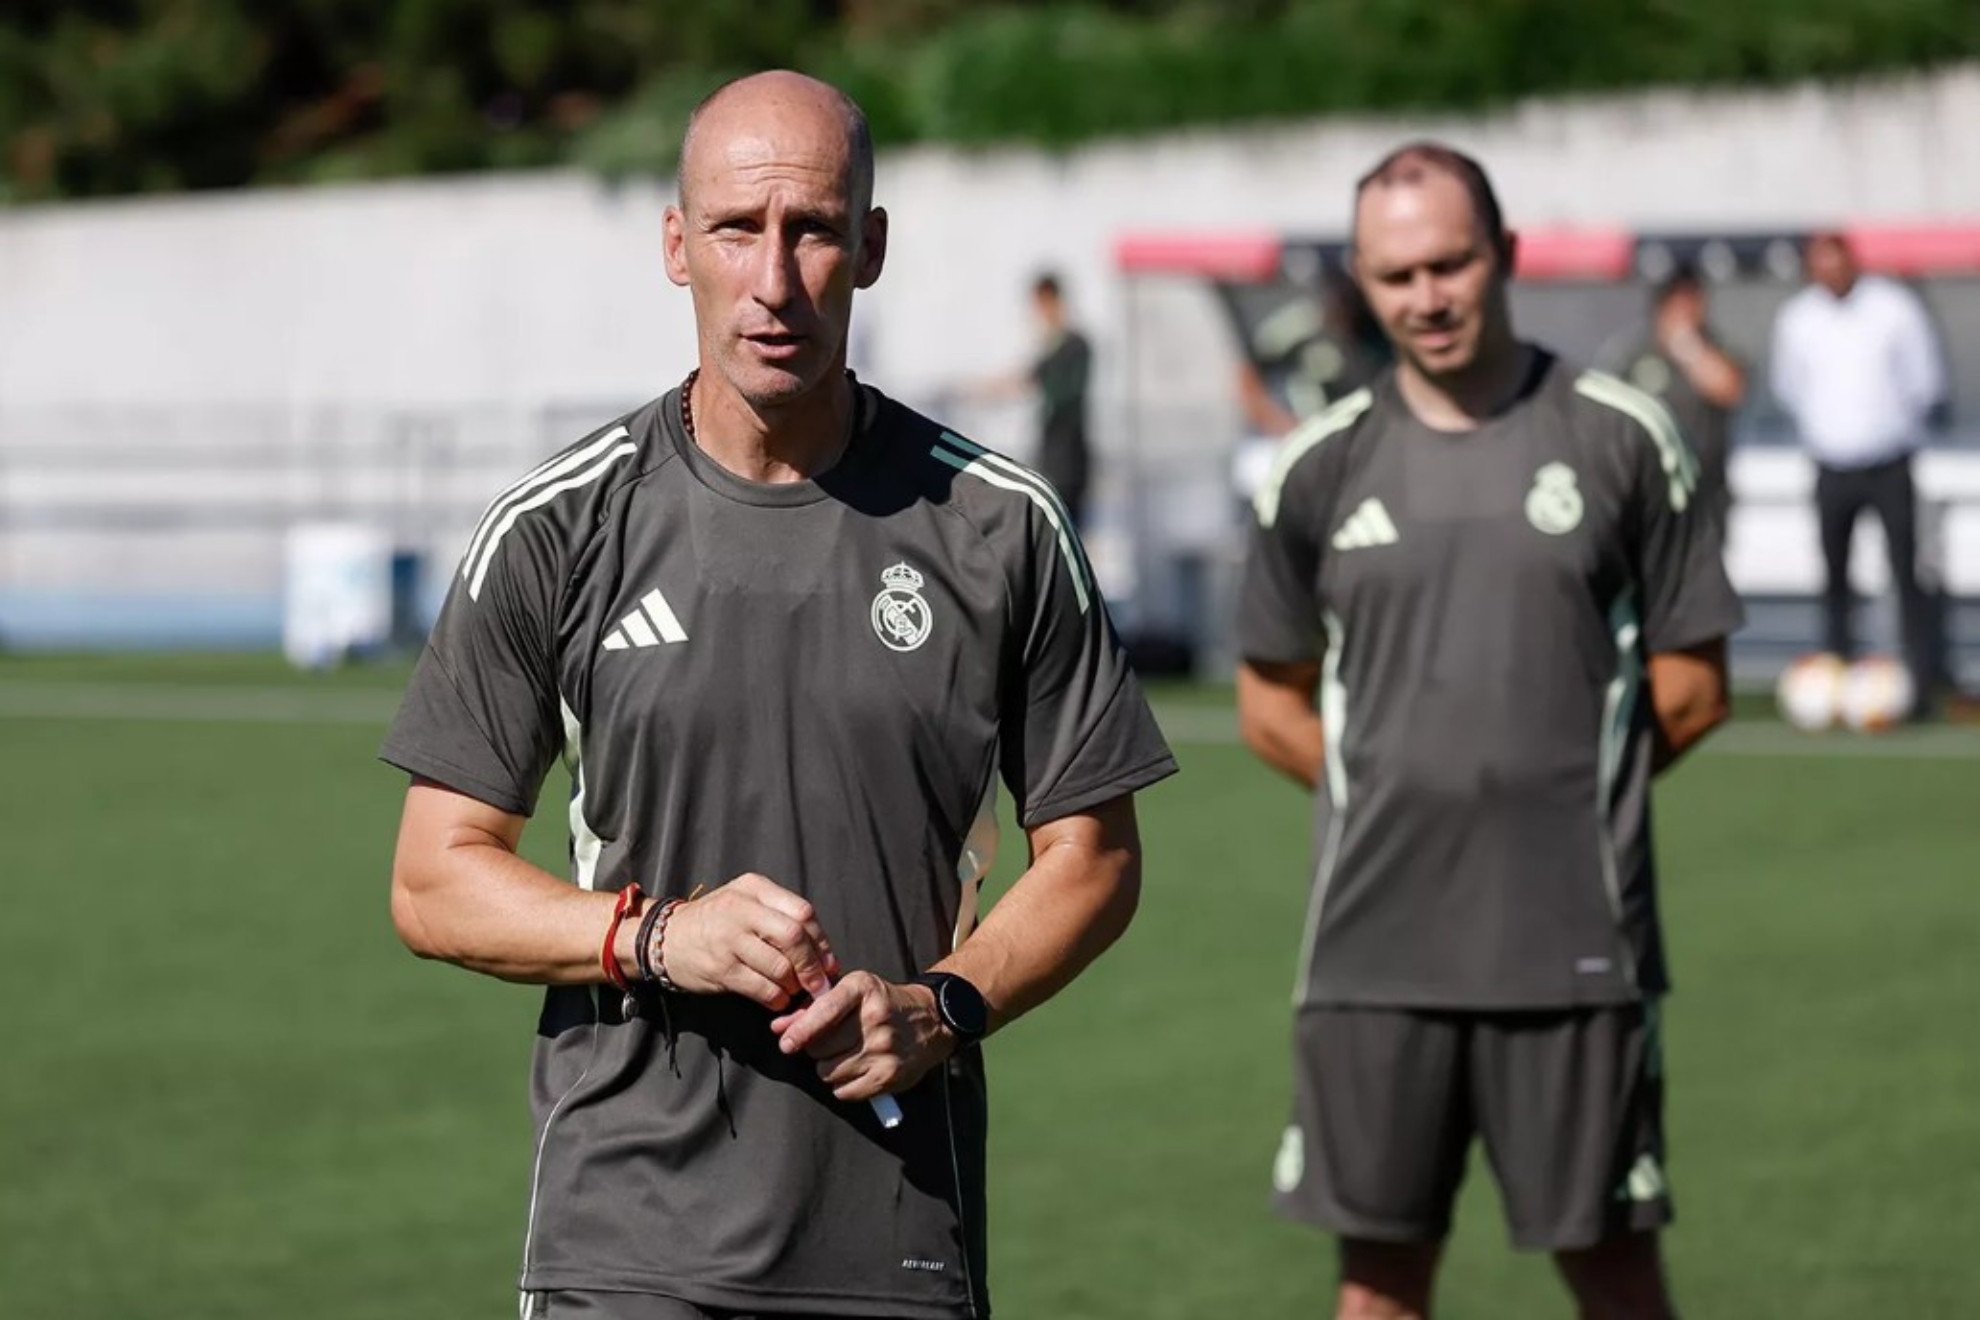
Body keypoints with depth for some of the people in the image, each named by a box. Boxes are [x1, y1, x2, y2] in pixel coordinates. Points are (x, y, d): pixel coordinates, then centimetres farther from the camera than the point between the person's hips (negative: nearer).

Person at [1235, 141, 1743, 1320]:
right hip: (1374, 946, 2)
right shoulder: (1321, 466, 5)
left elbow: (1692, 687, 5)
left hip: (1576, 945, -2)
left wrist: (1573, 790, 2)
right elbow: (1271, 703, 14)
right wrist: (1396, 793, 5)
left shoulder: (1623, 439, 1)